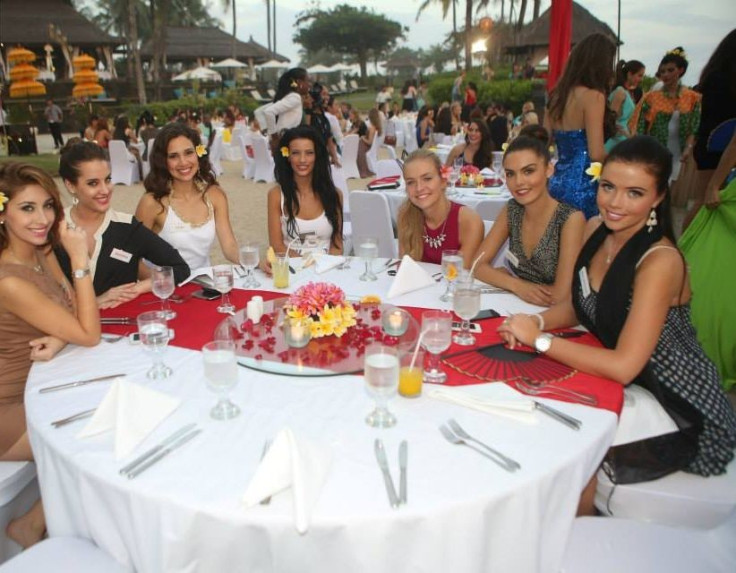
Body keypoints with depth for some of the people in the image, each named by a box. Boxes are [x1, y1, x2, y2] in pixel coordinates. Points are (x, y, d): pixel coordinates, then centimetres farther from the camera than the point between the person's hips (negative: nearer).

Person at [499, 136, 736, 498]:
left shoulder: (660, 261, -27)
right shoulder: (595, 229, -5)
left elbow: (624, 367, -32)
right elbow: (577, 306, 6)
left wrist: (539, 339, -26)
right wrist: (537, 322, -14)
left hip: (678, 409, -6)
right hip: (620, 381, 6)